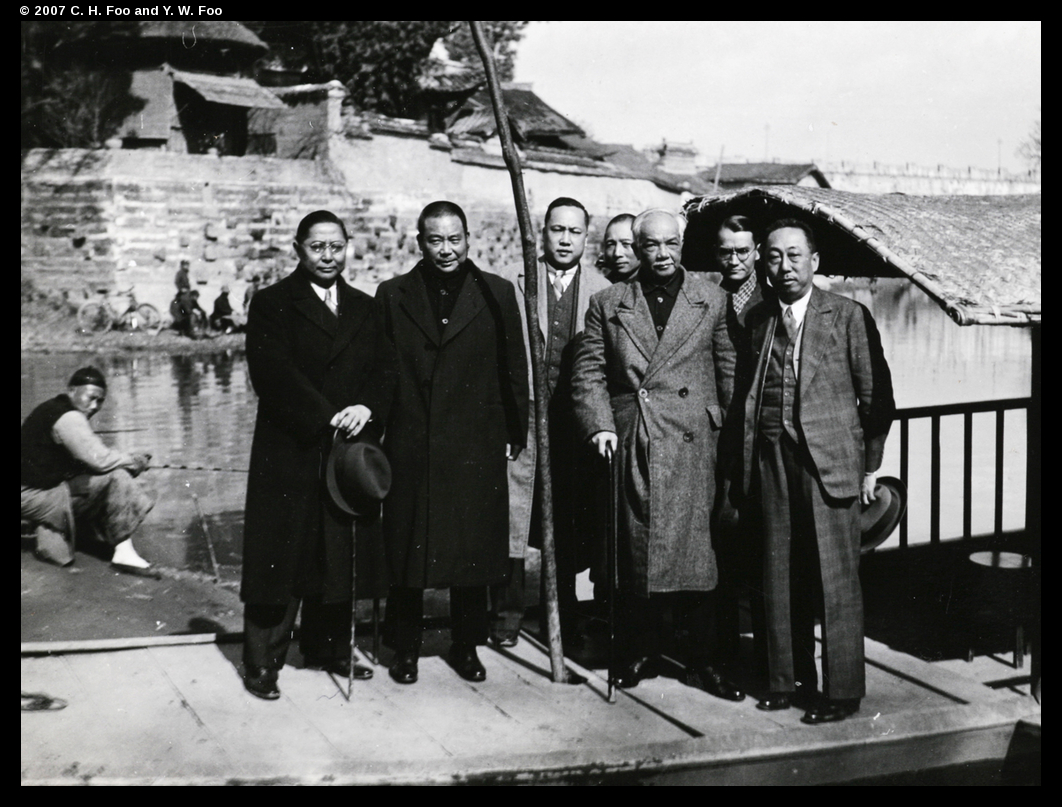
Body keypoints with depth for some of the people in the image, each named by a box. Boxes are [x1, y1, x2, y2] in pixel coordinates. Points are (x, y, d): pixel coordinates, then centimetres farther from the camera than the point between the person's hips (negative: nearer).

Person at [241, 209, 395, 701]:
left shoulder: (364, 309, 14)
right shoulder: (272, 305, 0)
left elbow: (385, 369, 6)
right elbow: (274, 373, -13)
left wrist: (366, 408, -14)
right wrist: (328, 417, -19)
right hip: (289, 454, -4)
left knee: (338, 557, 11)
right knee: (282, 556, 0)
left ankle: (328, 649, 25)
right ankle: (261, 663, 10)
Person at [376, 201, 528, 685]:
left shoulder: (496, 294, 4)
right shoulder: (392, 296, 6)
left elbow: (514, 369, 5)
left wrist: (516, 433, 4)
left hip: (476, 449, 0)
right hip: (410, 447, 0)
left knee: (473, 549, 8)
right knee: (406, 549, 7)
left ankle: (467, 645, 25)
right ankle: (405, 648, 22)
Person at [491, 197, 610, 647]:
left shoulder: (602, 290, 6)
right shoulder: (511, 281, 4)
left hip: (576, 420, 1)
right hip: (520, 413, -1)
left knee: (570, 520, 9)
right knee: (512, 512, -2)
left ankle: (563, 612, 25)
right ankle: (507, 613, 11)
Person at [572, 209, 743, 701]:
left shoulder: (710, 300, 9)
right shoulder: (607, 304, 10)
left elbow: (728, 369, 10)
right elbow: (589, 371, 6)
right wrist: (600, 424, -6)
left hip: (689, 443, -1)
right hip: (628, 441, 1)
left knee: (691, 545, -2)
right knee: (633, 548, 6)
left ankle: (701, 660, 9)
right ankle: (641, 652, 20)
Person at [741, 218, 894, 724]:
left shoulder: (848, 316, 1)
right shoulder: (757, 320, 11)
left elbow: (876, 395, 1)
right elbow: (750, 395, 10)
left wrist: (871, 465, -1)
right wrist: (749, 463, 3)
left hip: (830, 459, -4)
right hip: (773, 459, 4)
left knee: (836, 580, -1)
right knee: (780, 577, 9)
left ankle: (842, 690, 10)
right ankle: (788, 681, 22)